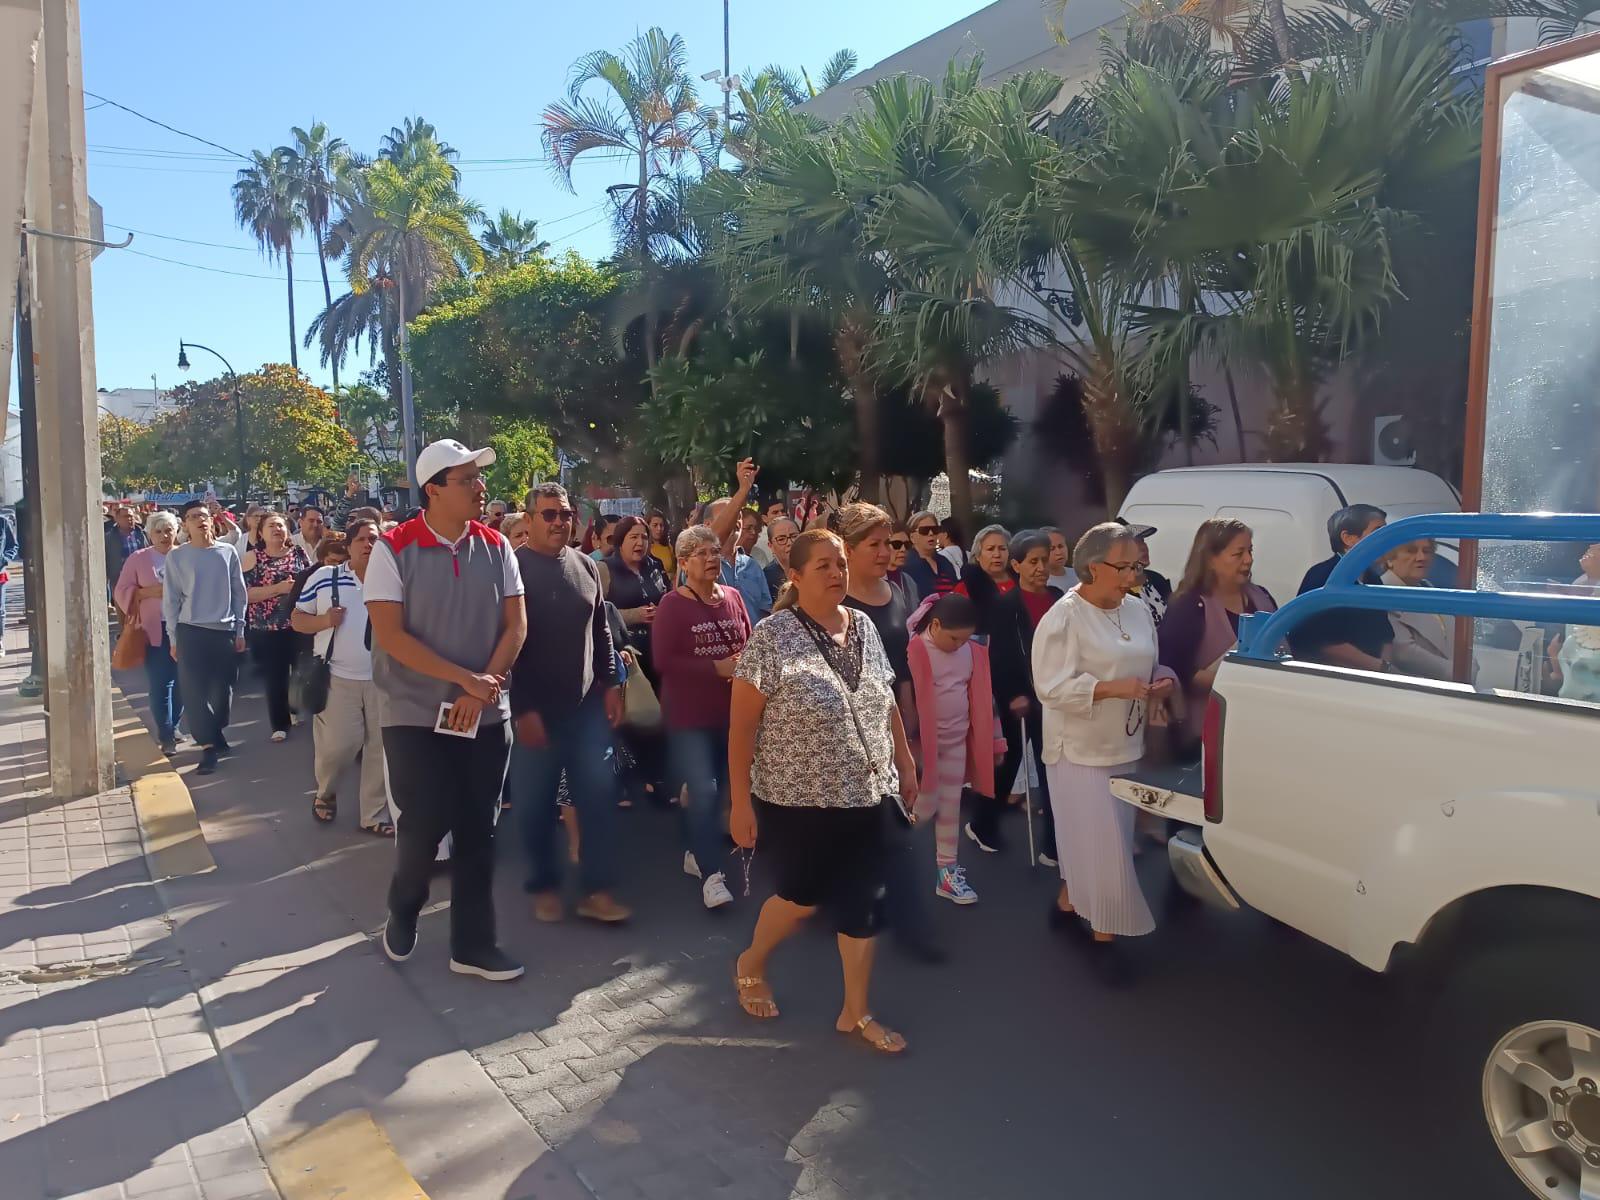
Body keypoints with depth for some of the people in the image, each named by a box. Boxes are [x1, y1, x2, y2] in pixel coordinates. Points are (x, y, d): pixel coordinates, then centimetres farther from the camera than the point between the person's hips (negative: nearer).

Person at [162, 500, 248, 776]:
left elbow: (239, 593, 8)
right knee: (195, 690, -6)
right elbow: (171, 599, 2)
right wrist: (173, 637, 1)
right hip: (191, 631, -2)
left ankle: (215, 734, 28)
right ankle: (208, 745, -2)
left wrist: (240, 631, 6)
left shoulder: (228, 552, 3)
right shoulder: (176, 556, -1)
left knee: (223, 689, 8)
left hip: (225, 631, 2)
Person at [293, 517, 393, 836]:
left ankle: (375, 815, 17)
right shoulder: (323, 577, 3)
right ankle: (326, 793, 30)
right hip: (338, 677, -2)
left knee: (380, 748, 5)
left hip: (383, 677, 2)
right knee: (336, 746, -2)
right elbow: (297, 618, 5)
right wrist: (323, 621, -14)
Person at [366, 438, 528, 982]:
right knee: (422, 827, 1)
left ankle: (473, 944, 20)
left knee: (478, 832, 8)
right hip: (415, 715, -3)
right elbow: (390, 635, -15)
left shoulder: (495, 548, 2)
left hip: (486, 715, 3)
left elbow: (515, 625, 0)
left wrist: (484, 689, -14)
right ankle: (402, 913, 31)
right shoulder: (393, 549, -9)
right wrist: (465, 679, -20)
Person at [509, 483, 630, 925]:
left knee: (598, 796, 4)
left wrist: (611, 683, 6)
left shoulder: (586, 565, 7)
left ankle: (597, 889, 13)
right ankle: (544, 886, 24)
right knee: (535, 803, 7)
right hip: (535, 707, -4)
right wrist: (522, 708, -14)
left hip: (587, 705, 4)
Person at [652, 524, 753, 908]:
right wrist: (716, 668, -20)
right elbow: (663, 660, -17)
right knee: (702, 792, -11)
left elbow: (750, 645, 13)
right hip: (689, 715, -6)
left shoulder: (734, 597, 4)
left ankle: (696, 852, 35)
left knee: (720, 789, 15)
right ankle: (711, 874, -2)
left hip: (730, 711, 6)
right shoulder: (672, 603, -10)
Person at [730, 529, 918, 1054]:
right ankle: (749, 964, 39)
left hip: (867, 793, 5)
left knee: (862, 902, 9)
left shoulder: (864, 627, 4)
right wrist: (741, 803, -14)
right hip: (799, 798, -5)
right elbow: (741, 726, -13)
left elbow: (886, 702, 13)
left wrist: (906, 764, 13)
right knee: (804, 896, 10)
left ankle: (857, 1012, 25)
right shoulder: (772, 638, -15)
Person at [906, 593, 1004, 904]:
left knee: (951, 807, 9)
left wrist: (996, 740, 11)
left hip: (957, 740, 5)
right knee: (923, 806, 5)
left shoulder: (974, 651, -1)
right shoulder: (914, 651, -17)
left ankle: (947, 873, 17)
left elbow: (985, 696, 7)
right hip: (923, 740, -5)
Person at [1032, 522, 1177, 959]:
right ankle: (1105, 928, 11)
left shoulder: (1139, 610, 7)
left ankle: (1069, 898, 37)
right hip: (1081, 750, -7)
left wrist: (1160, 681, -4)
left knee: (1093, 839, 17)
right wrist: (1113, 688, -28)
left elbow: (1149, 664, 19)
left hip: (1126, 744, 7)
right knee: (1099, 842, -4)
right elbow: (1052, 687, -20)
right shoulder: (1063, 618, -15)